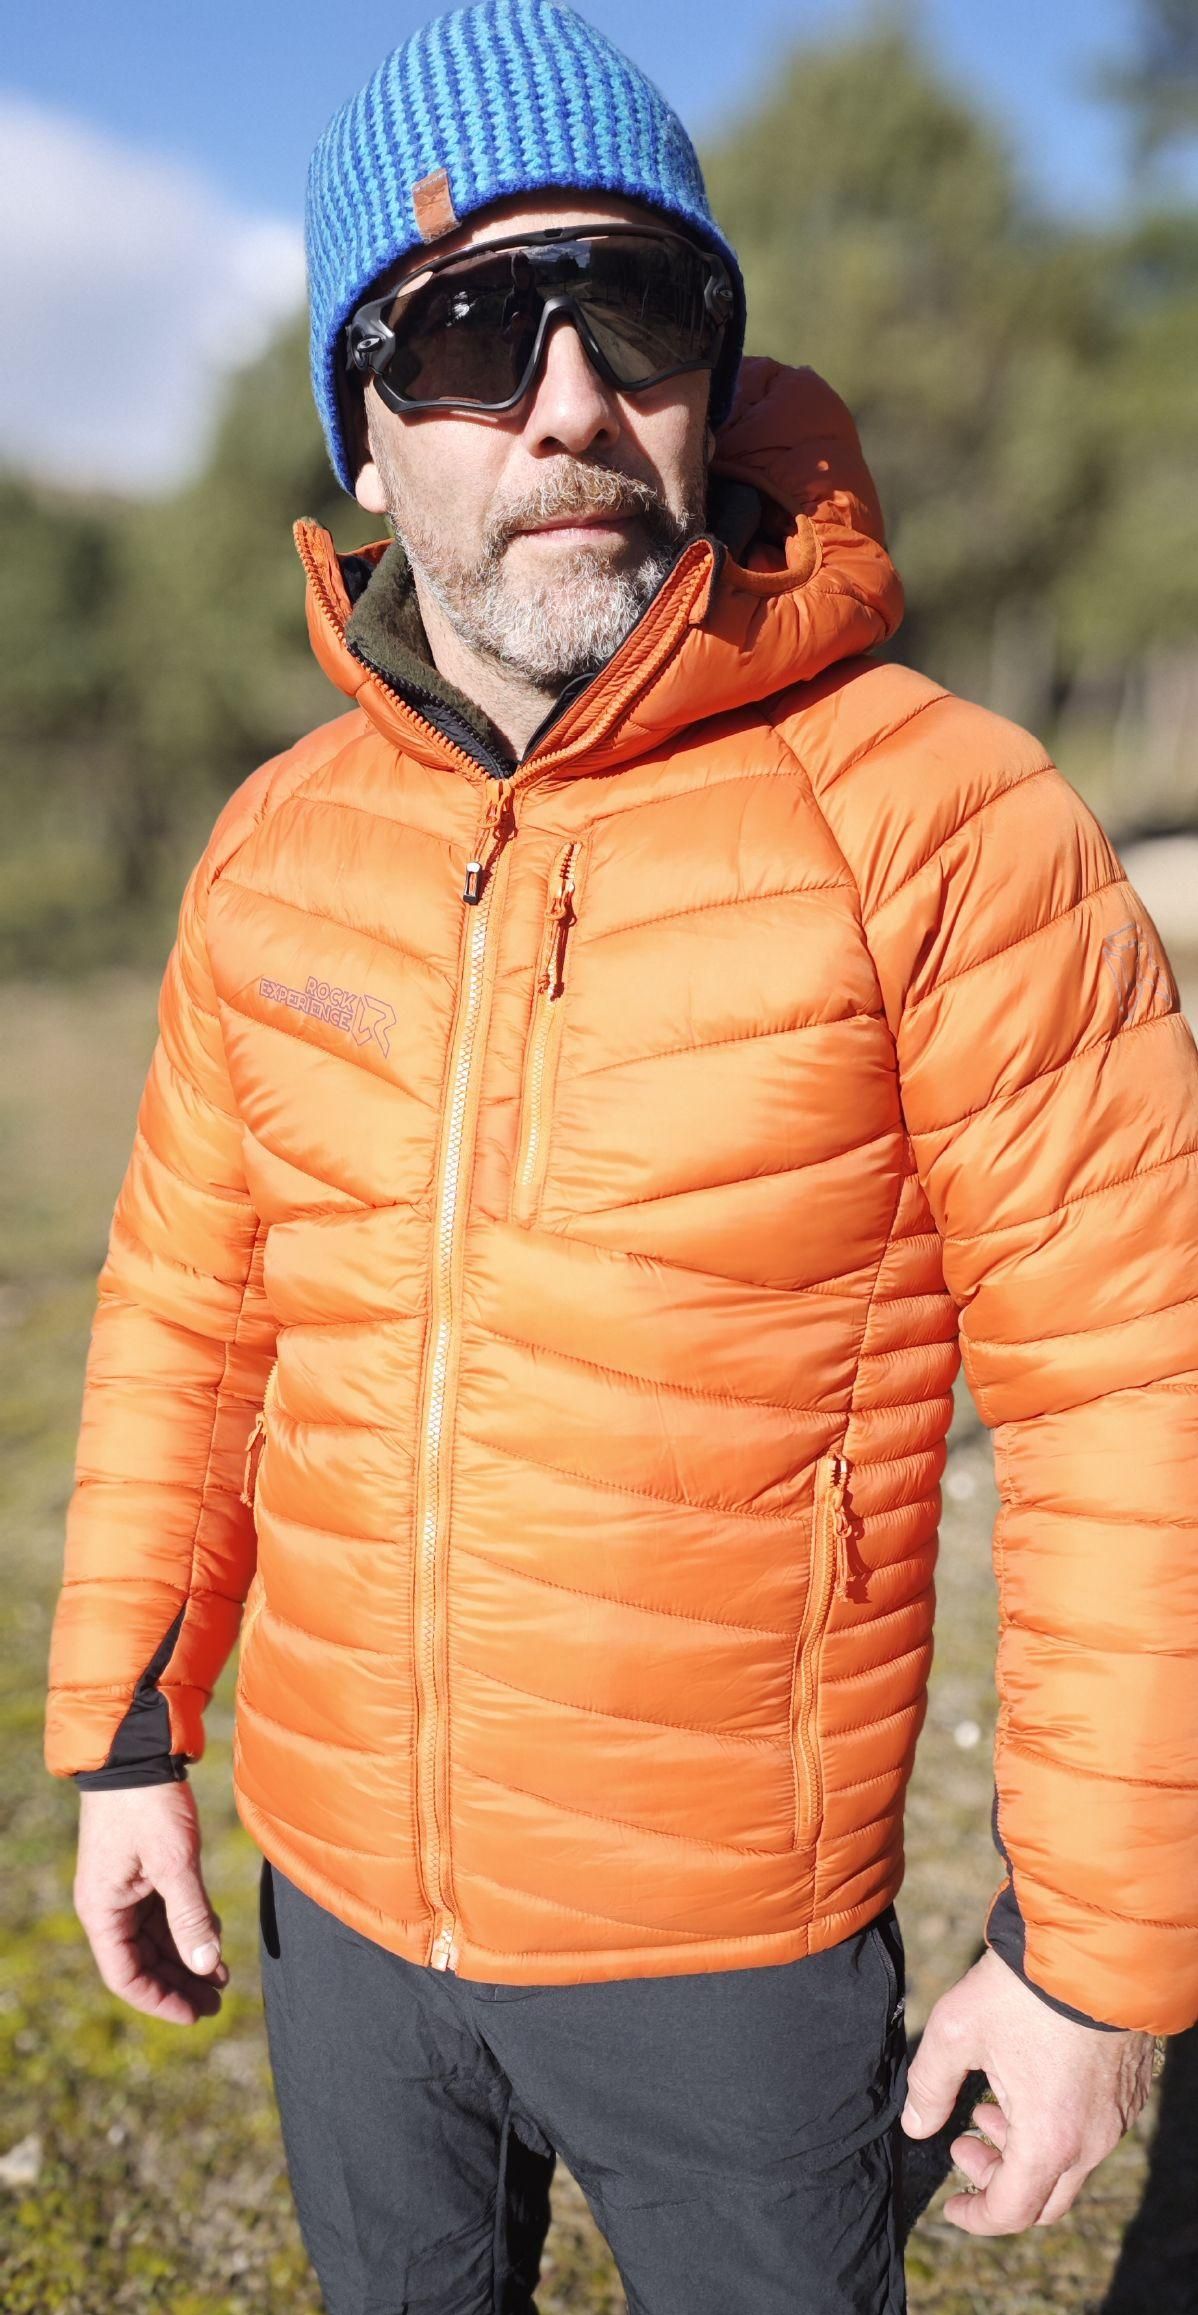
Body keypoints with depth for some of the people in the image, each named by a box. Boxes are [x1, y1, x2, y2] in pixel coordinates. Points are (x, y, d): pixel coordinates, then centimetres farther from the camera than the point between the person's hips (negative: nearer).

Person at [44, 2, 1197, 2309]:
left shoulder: (935, 822, -17)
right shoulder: (272, 849, -3)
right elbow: (185, 1306, 6)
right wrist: (125, 1732, 8)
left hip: (734, 1945, -4)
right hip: (337, 1894, 5)